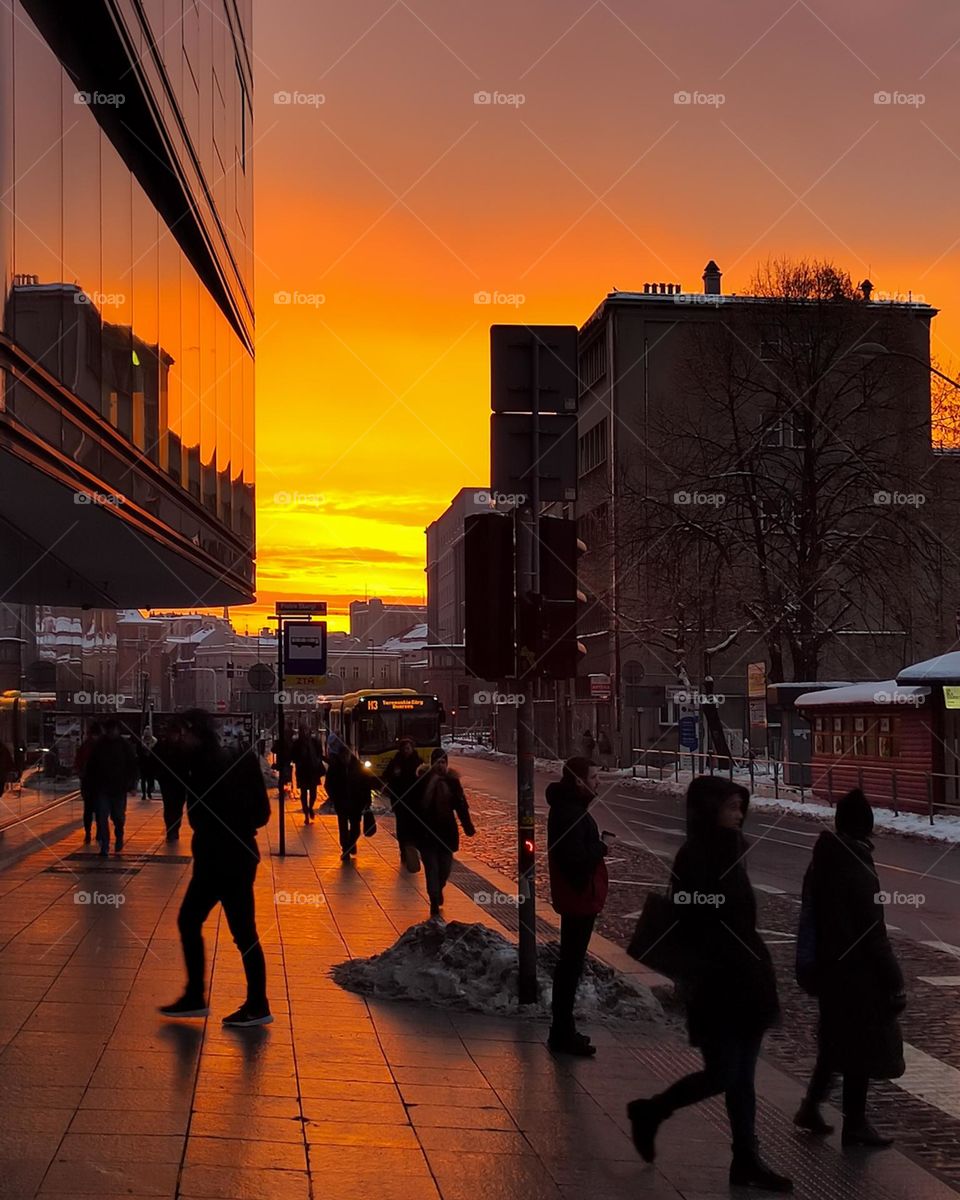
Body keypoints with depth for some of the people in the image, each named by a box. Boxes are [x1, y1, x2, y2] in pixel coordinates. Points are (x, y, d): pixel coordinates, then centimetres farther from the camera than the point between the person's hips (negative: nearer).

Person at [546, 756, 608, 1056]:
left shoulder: (569, 807, 11)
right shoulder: (570, 813, -22)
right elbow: (577, 859, -27)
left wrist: (595, 846, 4)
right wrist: (601, 847, -13)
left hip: (575, 896, 11)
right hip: (579, 897, -11)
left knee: (570, 963, 18)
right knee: (571, 965, -3)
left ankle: (563, 1030, 28)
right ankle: (562, 1034, 4)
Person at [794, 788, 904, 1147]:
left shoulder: (821, 862, 1)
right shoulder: (858, 869, -22)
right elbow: (873, 932, -20)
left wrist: (813, 966, 20)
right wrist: (894, 981, -14)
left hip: (827, 966, 8)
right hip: (858, 971, -7)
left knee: (835, 1037, 22)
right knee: (862, 1044, 5)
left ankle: (811, 1106, 23)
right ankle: (855, 1125, 14)